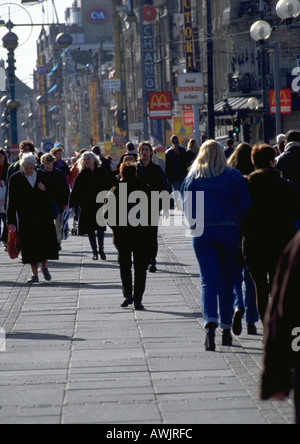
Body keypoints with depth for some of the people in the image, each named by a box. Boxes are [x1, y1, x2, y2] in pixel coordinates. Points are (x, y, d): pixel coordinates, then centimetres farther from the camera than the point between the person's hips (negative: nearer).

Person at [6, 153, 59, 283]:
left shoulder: (43, 176, 5)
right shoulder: (15, 179, 0)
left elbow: (52, 194, 11)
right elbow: (11, 201, -1)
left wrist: (45, 189, -12)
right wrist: (11, 221, -5)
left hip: (43, 214, 1)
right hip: (25, 217, -1)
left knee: (46, 240, -4)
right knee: (30, 243, -2)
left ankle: (44, 266, 20)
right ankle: (34, 274, 5)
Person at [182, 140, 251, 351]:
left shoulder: (192, 178, 4)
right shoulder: (234, 176, 1)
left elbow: (188, 208, 4)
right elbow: (245, 206, 0)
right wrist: (239, 228, 9)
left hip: (202, 233, 0)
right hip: (229, 231, 0)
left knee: (208, 280, -2)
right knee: (227, 280, 11)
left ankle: (210, 322, -26)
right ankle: (226, 329, 16)